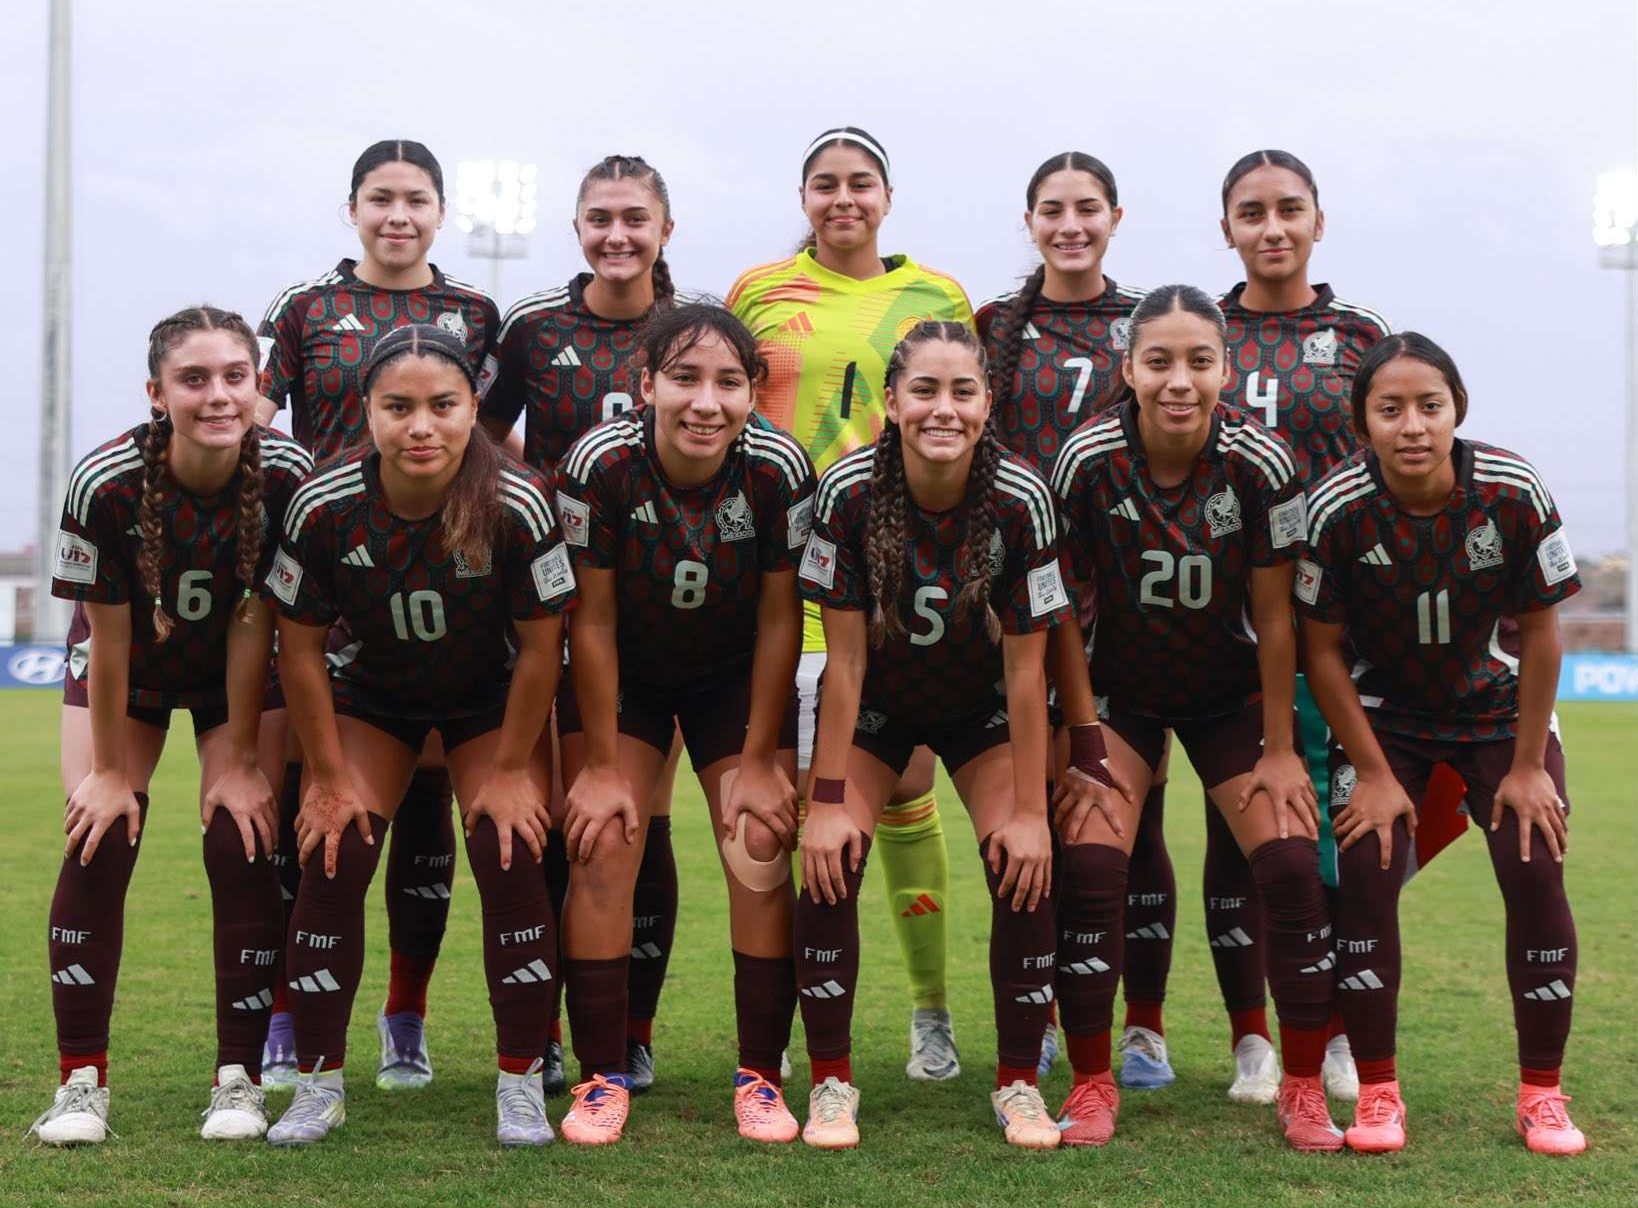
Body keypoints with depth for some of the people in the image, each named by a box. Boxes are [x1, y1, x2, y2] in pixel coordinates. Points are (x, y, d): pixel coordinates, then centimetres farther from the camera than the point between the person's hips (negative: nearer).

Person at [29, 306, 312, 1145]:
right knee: (99, 841, -11)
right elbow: (108, 637, -21)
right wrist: (111, 768, -12)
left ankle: (239, 1079, 0)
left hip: (239, 668, 1)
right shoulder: (105, 483, -31)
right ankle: (81, 1081, -1)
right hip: (127, 666, 0)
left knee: (243, 842, -11)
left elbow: (255, 625, -19)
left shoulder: (286, 475, -29)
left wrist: (239, 756, -14)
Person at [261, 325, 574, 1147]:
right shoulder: (325, 507, -27)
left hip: (492, 696, -1)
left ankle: (522, 1086, -1)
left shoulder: (515, 506, -30)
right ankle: (318, 1085, 4)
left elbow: (541, 647, -17)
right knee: (331, 860, -10)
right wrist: (330, 776, -9)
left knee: (510, 857, -14)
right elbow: (301, 646, -12)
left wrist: (509, 770, -12)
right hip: (371, 693, 1)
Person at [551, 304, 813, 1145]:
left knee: (763, 851, -9)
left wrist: (758, 760, -11)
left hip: (737, 675, 1)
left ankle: (759, 1077, 3)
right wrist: (602, 764, -15)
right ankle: (602, 1077, 0)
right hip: (622, 673, -1)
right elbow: (592, 619, -19)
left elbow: (779, 621, -15)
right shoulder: (600, 464, -28)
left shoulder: (779, 468, -25)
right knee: (602, 846, -12)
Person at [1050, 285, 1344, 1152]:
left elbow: (1273, 615, -11)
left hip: (1231, 688, 0)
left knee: (1291, 866, -11)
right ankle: (1091, 1088, 2)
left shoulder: (1259, 461, -21)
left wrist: (1278, 751, -7)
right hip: (1119, 690, 0)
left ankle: (1304, 1089, 5)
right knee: (1089, 868, -15)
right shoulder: (1088, 460, -21)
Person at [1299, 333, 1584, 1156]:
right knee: (1365, 869, -15)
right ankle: (1377, 1093, -2)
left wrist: (1528, 765, -10)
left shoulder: (1513, 494, -24)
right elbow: (1324, 651, -14)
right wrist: (1373, 773, -13)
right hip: (1383, 711, 0)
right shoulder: (1337, 510, -25)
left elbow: (1540, 633, -13)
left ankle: (1542, 1095, 4)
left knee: (1535, 871, -10)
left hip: (1499, 705, 1)